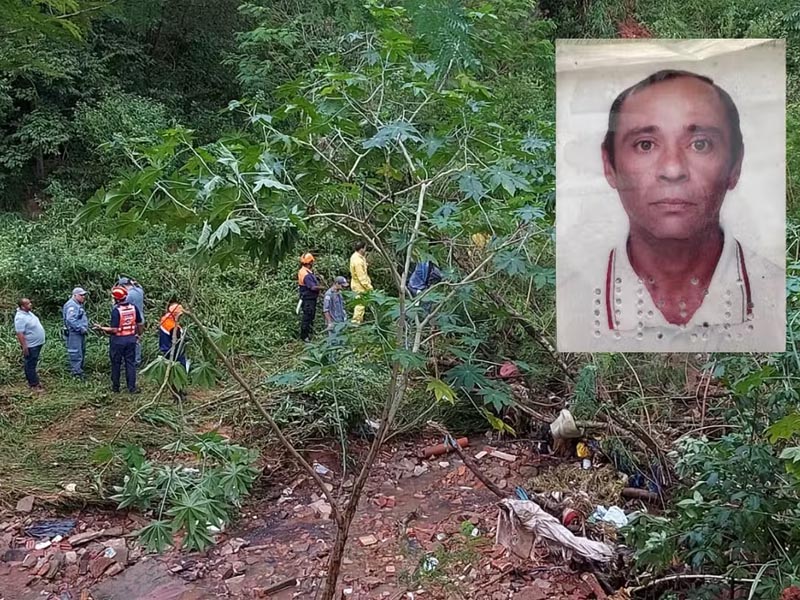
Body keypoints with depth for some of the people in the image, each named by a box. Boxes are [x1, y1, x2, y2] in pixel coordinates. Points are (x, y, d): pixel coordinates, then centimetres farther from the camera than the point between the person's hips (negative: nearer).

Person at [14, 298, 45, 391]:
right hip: (30, 345, -10)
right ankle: (34, 384, 8)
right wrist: (24, 347, -27)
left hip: (37, 343, 10)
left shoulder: (28, 312, 6)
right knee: (30, 365, 2)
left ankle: (33, 380, 32)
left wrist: (40, 340, 23)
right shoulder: (20, 317, -24)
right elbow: (19, 334, -26)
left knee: (33, 364, 20)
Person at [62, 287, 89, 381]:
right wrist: (81, 328, -23)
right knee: (76, 354, -8)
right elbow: (71, 320, -27)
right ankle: (76, 372, -5)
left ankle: (79, 369, 28)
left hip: (80, 333, 11)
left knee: (82, 352, 18)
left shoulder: (79, 304, 16)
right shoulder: (71, 305, -17)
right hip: (74, 333, -11)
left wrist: (86, 327, 14)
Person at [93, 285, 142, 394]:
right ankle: (132, 387, 7)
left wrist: (101, 328, -8)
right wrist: (139, 334, 23)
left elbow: (114, 330, -19)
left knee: (116, 364, 10)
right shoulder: (133, 308, -2)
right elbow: (139, 324, 7)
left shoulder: (116, 311, -18)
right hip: (131, 339, 4)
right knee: (130, 363, 9)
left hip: (118, 340, -4)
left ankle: (115, 387, 20)